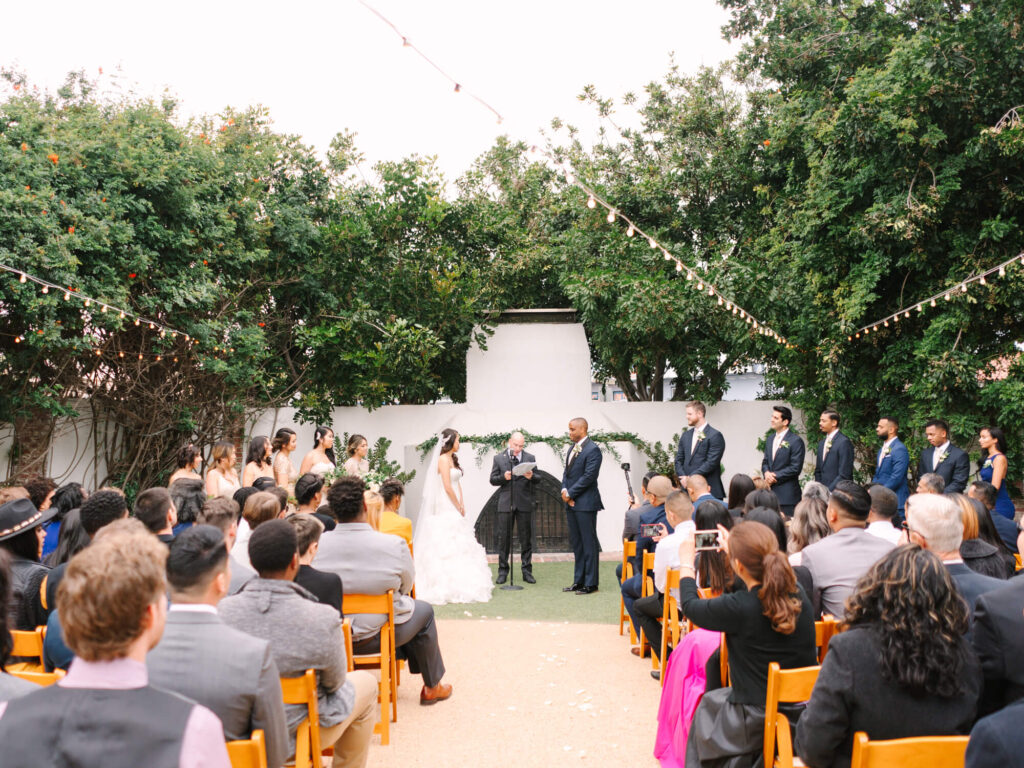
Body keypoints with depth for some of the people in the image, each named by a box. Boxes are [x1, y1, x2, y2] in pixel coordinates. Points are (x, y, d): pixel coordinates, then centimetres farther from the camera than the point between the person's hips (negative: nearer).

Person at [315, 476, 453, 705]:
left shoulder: (317, 543, -16)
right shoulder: (394, 545, -23)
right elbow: (407, 586, -3)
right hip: (378, 636, -3)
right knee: (424, 609, 26)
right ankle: (432, 687, 37)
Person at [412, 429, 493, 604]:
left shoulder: (452, 459, 16)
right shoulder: (443, 459, -13)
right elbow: (447, 487, -18)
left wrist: (462, 504, 4)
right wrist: (459, 508, -9)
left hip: (454, 508, 10)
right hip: (446, 508, -9)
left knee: (459, 546, 11)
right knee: (448, 546, -8)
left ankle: (459, 586, 17)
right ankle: (448, 587, -5)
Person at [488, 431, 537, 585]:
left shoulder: (530, 458, 6)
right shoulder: (498, 458, 5)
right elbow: (493, 480, 4)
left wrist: (531, 477, -18)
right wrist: (503, 477, -16)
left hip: (524, 503, 0)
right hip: (505, 503, 0)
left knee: (526, 538, 4)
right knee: (504, 538, 4)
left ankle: (527, 571, 12)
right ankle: (503, 571, 13)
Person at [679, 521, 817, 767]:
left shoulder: (737, 608, -26)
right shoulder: (799, 594, -10)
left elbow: (690, 606, -5)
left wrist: (686, 562, 12)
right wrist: (735, 549, 28)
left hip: (758, 727, -5)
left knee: (707, 703, 26)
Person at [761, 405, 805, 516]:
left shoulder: (796, 440, -8)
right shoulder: (770, 439, 15)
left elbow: (795, 468, -12)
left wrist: (775, 476, -12)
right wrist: (767, 473, -4)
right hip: (770, 490, 6)